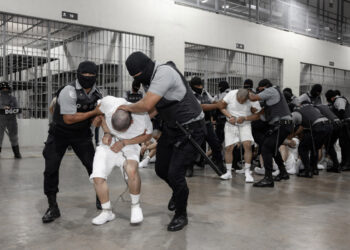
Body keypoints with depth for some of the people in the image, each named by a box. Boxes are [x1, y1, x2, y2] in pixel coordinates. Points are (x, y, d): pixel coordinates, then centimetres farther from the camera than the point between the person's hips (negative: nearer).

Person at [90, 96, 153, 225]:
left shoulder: (142, 117, -31)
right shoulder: (108, 102, -29)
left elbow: (148, 135, -9)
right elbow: (101, 113, -3)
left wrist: (124, 143, -18)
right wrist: (107, 133, -14)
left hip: (129, 145, -2)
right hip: (109, 142, 3)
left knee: (131, 170, -32)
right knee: (97, 176, -12)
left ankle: (135, 206, -8)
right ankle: (107, 212, 10)